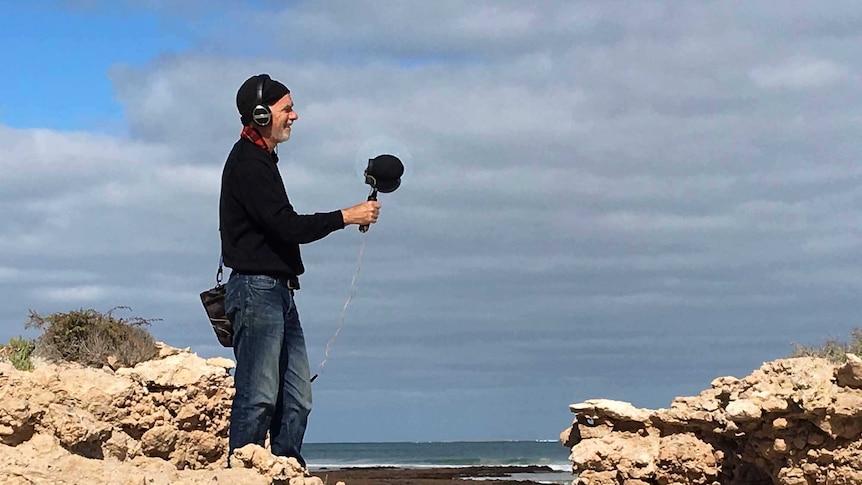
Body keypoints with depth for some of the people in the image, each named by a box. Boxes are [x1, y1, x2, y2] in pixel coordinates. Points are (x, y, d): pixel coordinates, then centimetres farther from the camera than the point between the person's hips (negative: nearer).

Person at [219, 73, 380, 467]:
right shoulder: (248, 162, -11)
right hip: (257, 290, -10)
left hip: (279, 293, 10)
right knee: (258, 398, -10)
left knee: (296, 399, 8)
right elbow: (286, 226, -19)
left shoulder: (260, 159, 22)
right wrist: (347, 217, -13)